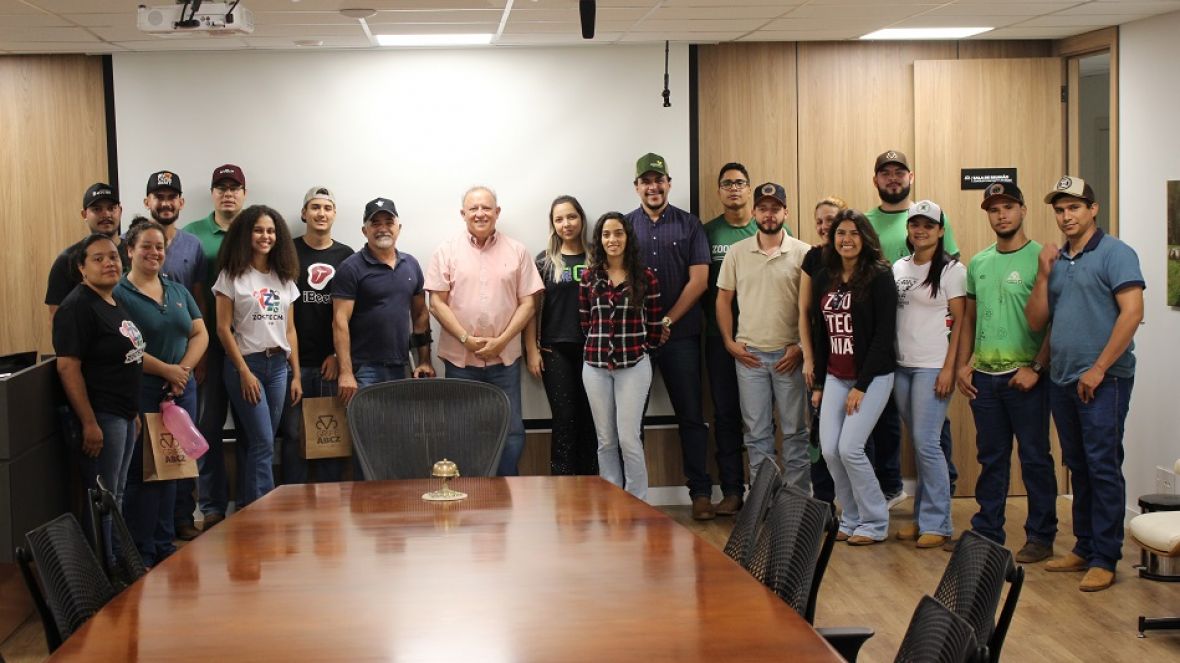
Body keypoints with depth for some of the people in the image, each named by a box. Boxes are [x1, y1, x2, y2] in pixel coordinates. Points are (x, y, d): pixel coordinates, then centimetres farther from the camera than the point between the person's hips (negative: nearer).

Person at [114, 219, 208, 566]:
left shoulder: (178, 291, 14)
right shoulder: (119, 294, -5)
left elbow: (200, 334, 9)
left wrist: (184, 369, -7)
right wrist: (166, 369, -16)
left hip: (181, 392, 6)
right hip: (141, 394, -6)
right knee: (142, 472, -2)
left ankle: (164, 545, 21)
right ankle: (141, 552, 6)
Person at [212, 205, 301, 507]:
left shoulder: (284, 278, 13)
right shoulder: (232, 276, -2)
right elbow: (223, 328, -6)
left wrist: (296, 375, 9)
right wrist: (244, 372, -12)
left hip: (278, 365, 5)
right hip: (246, 363, -5)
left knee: (260, 443, 6)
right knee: (264, 443, -9)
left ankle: (249, 506, 13)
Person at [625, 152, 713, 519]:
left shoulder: (689, 225, 4)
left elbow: (699, 280, -2)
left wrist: (668, 320, -8)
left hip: (680, 334, -1)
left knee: (691, 416, 2)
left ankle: (701, 492, 8)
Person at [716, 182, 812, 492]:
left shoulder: (803, 253, -2)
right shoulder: (737, 252, 5)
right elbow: (724, 299, 10)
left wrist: (801, 346, -7)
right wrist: (730, 342, 2)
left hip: (789, 354, -2)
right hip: (749, 353, 2)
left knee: (795, 431, 4)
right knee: (757, 432, 7)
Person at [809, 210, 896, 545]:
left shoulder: (879, 277, -8)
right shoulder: (823, 279, 9)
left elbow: (885, 335, -12)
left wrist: (861, 385, -14)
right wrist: (818, 383, 13)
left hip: (873, 376, -6)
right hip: (835, 376, 6)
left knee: (849, 448, -12)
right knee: (829, 449, -2)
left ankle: (875, 523, 5)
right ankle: (851, 519, 15)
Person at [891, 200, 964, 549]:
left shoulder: (951, 269, -4)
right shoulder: (899, 268, 13)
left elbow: (959, 321, -7)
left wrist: (949, 367, -14)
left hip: (933, 366, -6)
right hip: (901, 365, 6)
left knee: (926, 442, -9)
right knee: (917, 443, 10)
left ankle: (937, 523, -1)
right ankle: (922, 516, 17)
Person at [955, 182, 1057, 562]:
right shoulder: (978, 264, 11)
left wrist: (1036, 367, -16)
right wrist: (963, 365, 8)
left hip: (1024, 376, -5)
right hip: (984, 376, 6)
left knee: (1035, 459, 2)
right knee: (991, 459, 13)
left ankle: (1041, 537, 11)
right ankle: (987, 534, 21)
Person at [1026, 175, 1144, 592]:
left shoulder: (1114, 254, -6)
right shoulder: (1056, 260, 15)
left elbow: (1132, 312, -16)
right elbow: (1035, 322, 12)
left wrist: (1099, 369, -18)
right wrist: (1043, 275, -1)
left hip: (1102, 381, -7)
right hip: (1062, 380, 7)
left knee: (1103, 467, -5)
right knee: (1079, 467, 13)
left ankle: (1104, 559, -1)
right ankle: (1084, 547, 22)